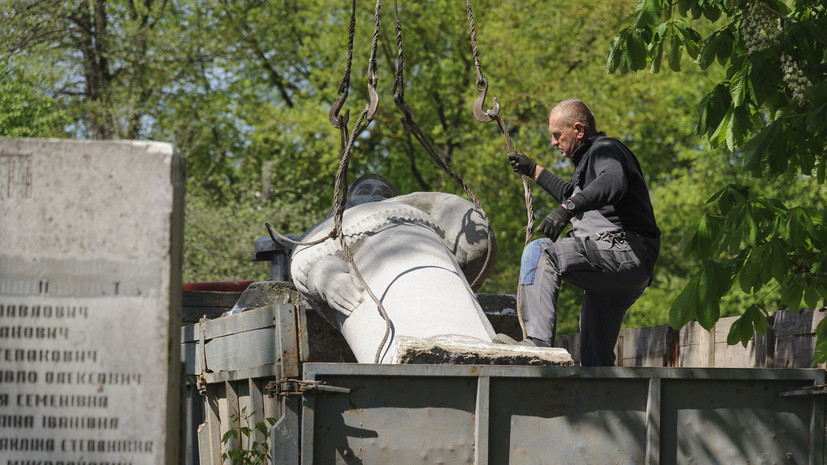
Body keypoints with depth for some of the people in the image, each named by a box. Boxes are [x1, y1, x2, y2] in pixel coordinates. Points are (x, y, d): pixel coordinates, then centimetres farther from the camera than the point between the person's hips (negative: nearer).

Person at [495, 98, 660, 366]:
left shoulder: (606, 149, -4)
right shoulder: (591, 155, 28)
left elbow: (612, 183, -29)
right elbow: (574, 194, 49)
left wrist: (567, 208, -41)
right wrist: (534, 171, 49)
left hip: (626, 252, -11)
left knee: (539, 252, -23)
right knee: (595, 359, 11)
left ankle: (538, 342, -35)